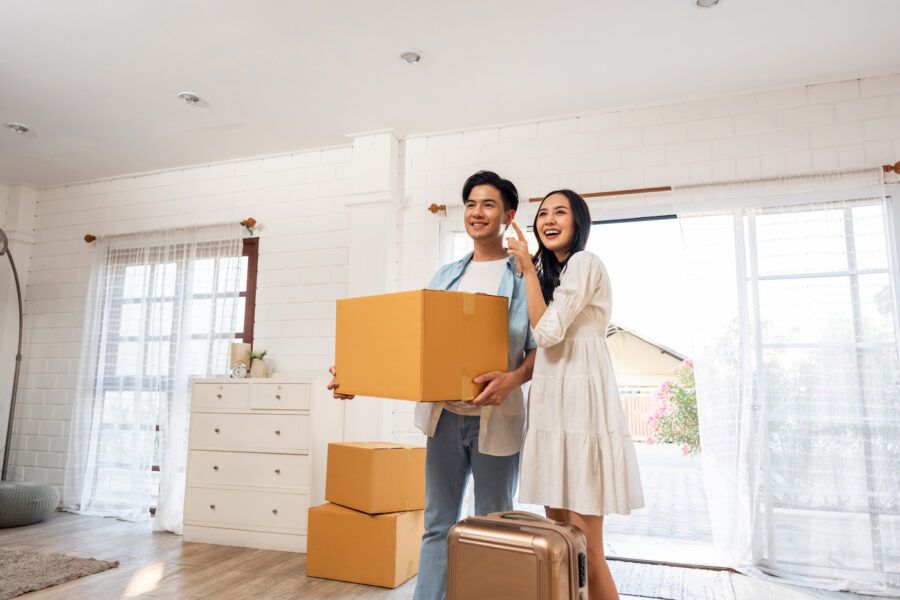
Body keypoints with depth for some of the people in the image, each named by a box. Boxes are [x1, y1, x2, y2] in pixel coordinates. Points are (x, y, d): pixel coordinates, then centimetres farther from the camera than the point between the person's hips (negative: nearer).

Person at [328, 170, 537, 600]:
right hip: (445, 414, 4)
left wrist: (511, 379, -25)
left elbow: (540, 347, -6)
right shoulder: (445, 276, 12)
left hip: (496, 417, -3)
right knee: (437, 525, 11)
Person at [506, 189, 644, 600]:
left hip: (580, 402, -9)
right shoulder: (551, 272, 22)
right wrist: (530, 272, 17)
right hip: (553, 403, 9)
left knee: (584, 549, -6)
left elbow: (548, 332, -14)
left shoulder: (585, 263, -7)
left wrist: (529, 269, -6)